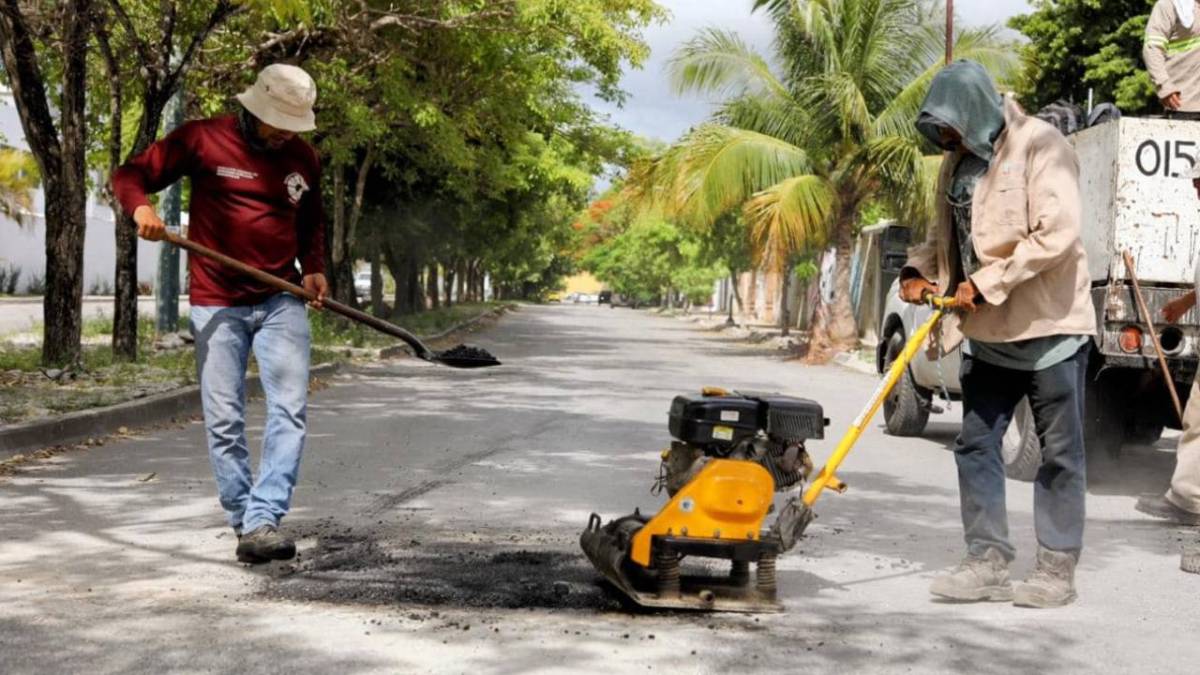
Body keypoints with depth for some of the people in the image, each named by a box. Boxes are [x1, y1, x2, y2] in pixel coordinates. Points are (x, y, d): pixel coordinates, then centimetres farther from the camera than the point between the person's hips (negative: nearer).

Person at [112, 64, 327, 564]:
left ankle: (262, 521, -10)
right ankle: (242, 522, 14)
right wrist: (141, 206, -22)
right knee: (224, 421, 0)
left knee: (290, 410, -11)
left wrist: (313, 267, 3)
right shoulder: (202, 139, -4)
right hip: (217, 305, -2)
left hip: (281, 301, 3)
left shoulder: (302, 158, 8)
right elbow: (131, 174, 1)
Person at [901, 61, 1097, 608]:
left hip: (1049, 324, -8)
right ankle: (988, 562, 14)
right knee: (975, 444, 7)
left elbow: (1058, 235, -22)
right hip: (988, 332, 8)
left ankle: (1057, 569, 12)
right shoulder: (958, 161, 11)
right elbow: (945, 231, 22)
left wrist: (987, 283, -21)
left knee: (1059, 452, 3)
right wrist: (919, 270, 2)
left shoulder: (1041, 147, -13)